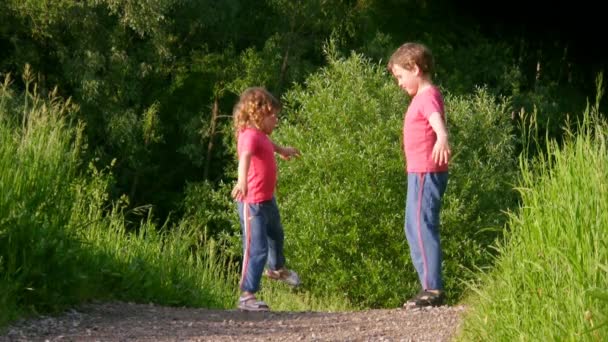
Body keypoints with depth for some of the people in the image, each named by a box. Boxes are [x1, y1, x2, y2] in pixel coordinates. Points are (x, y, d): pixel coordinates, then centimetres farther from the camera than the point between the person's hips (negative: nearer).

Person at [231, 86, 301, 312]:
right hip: (252, 202, -11)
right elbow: (245, 157, -45)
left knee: (276, 235, 33)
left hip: (267, 199, 11)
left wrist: (282, 150, 55)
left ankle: (277, 268, 59)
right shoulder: (250, 136, -24)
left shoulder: (261, 135, 8)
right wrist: (242, 180, -64)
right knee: (256, 249, -11)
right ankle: (247, 295, -6)